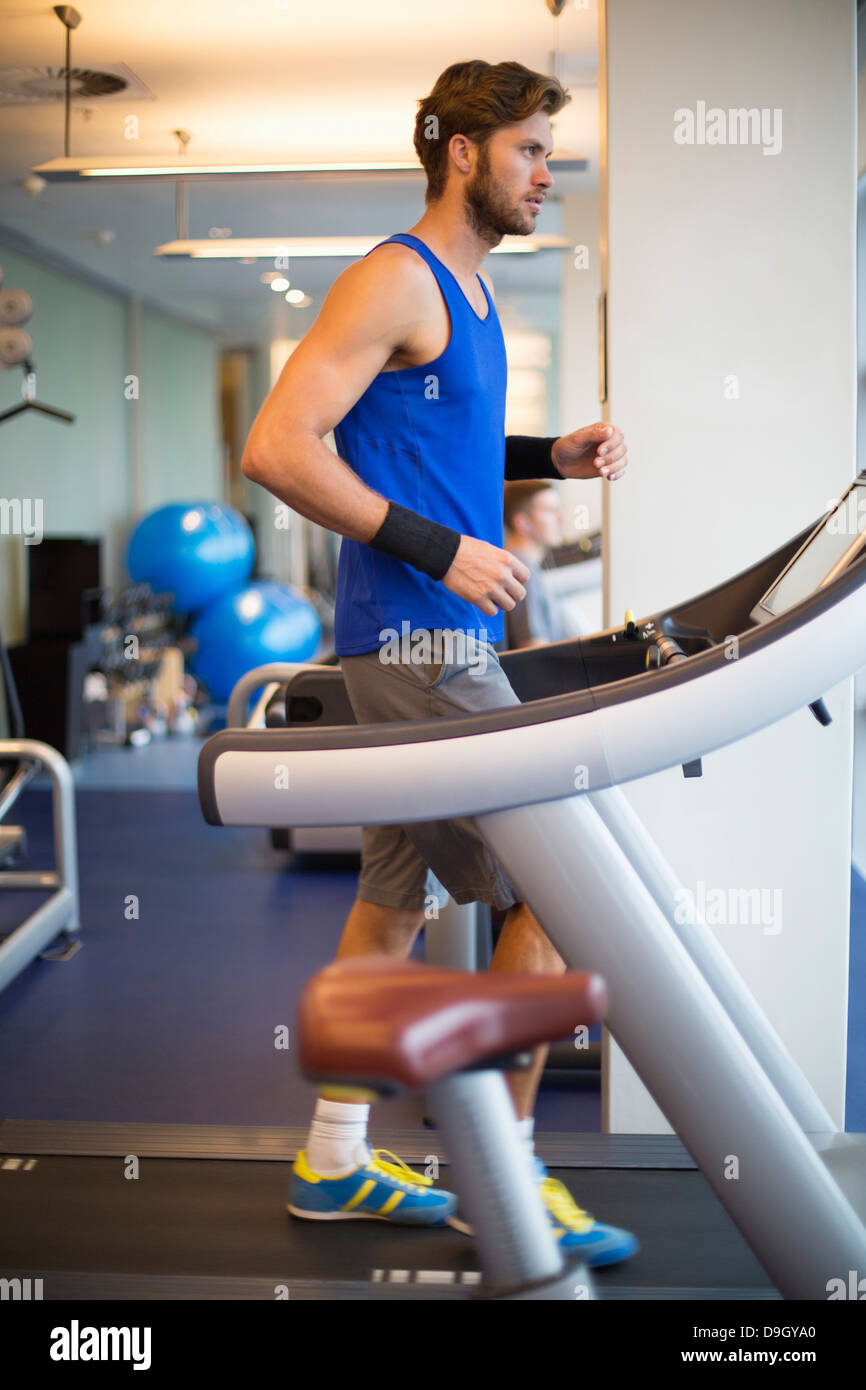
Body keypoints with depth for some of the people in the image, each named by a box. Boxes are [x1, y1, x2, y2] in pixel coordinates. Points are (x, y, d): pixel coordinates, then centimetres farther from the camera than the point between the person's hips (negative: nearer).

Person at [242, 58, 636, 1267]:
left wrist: (551, 456, 11)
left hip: (434, 639, 10)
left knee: (396, 899, 14)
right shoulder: (397, 279, -12)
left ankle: (337, 1162, 25)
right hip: (418, 641, -10)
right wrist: (442, 551, -21)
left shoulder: (469, 292, 17)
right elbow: (277, 448, -19)